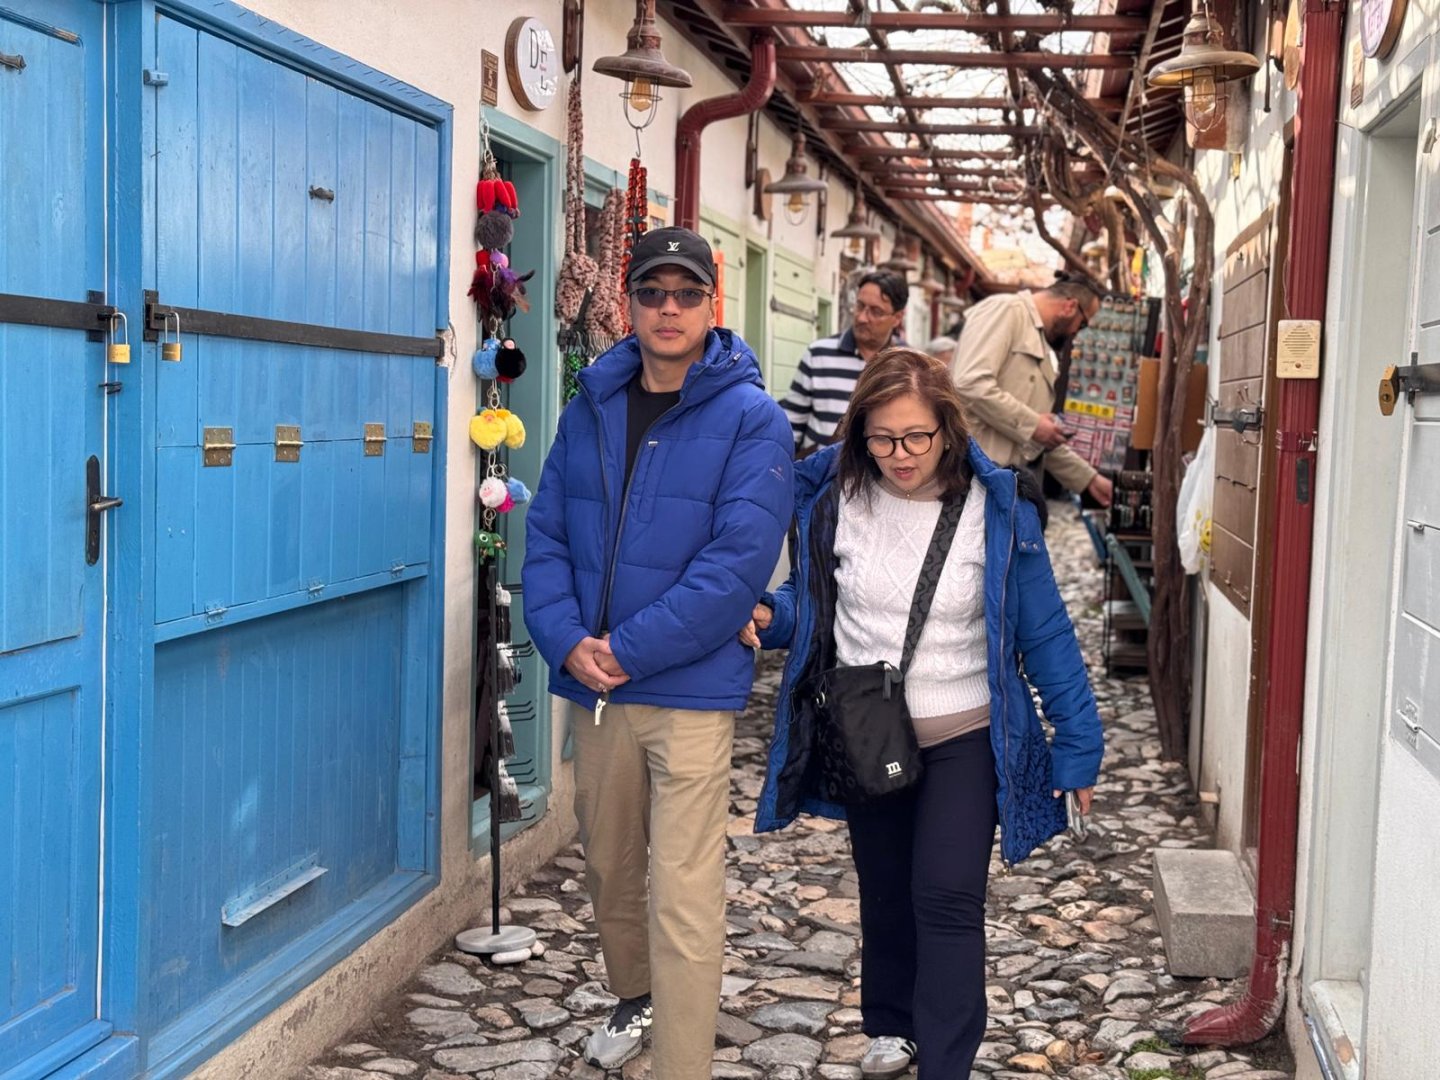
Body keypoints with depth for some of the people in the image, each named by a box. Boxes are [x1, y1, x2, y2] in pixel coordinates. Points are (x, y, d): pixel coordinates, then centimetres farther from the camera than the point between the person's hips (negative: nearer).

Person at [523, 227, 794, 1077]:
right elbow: (546, 534, 6)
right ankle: (637, 999, 45)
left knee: (684, 896, -5)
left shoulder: (751, 419, -8)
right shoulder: (591, 409, 8)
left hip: (691, 693, -5)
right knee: (610, 870, 20)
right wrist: (567, 640, -10)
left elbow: (738, 562, -16)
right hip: (593, 687, 5)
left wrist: (629, 649, -18)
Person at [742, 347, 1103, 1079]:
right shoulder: (834, 498, -7)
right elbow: (811, 601, 8)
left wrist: (1077, 744, -5)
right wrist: (768, 618, -15)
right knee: (885, 891, 19)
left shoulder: (997, 508, -13)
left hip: (965, 738, -3)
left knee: (948, 898, -8)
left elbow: (1043, 634, -7)